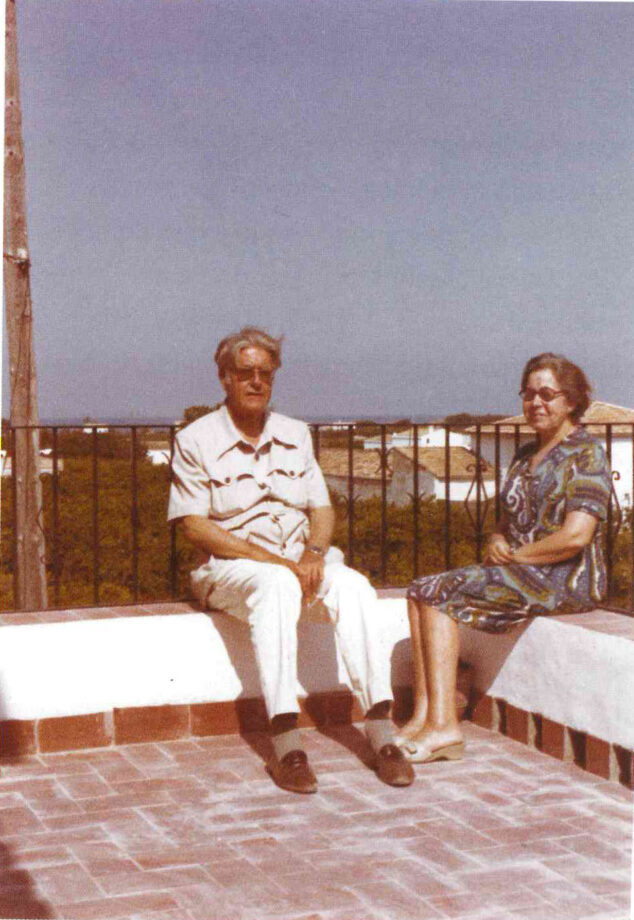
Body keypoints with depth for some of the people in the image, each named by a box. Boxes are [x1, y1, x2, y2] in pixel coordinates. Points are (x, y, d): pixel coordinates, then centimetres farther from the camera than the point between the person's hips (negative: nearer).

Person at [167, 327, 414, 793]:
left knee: (352, 584, -27)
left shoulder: (296, 435, 14)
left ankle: (382, 732, -30)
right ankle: (286, 744, -42)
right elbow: (194, 526, -9)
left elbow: (322, 508, 12)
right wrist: (272, 560, -17)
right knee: (276, 586, -37)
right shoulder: (196, 440, -2)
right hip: (231, 566, -4)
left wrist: (313, 554, -12)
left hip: (301, 561, 4)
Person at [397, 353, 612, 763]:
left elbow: (575, 536, -19)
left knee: (441, 592, -21)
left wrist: (515, 557, -11)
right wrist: (497, 541, 1)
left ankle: (444, 725, -22)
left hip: (564, 580, -9)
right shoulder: (526, 455, 19)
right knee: (422, 591, -10)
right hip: (521, 574, 9)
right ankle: (425, 717, -21)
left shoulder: (586, 454, -8)